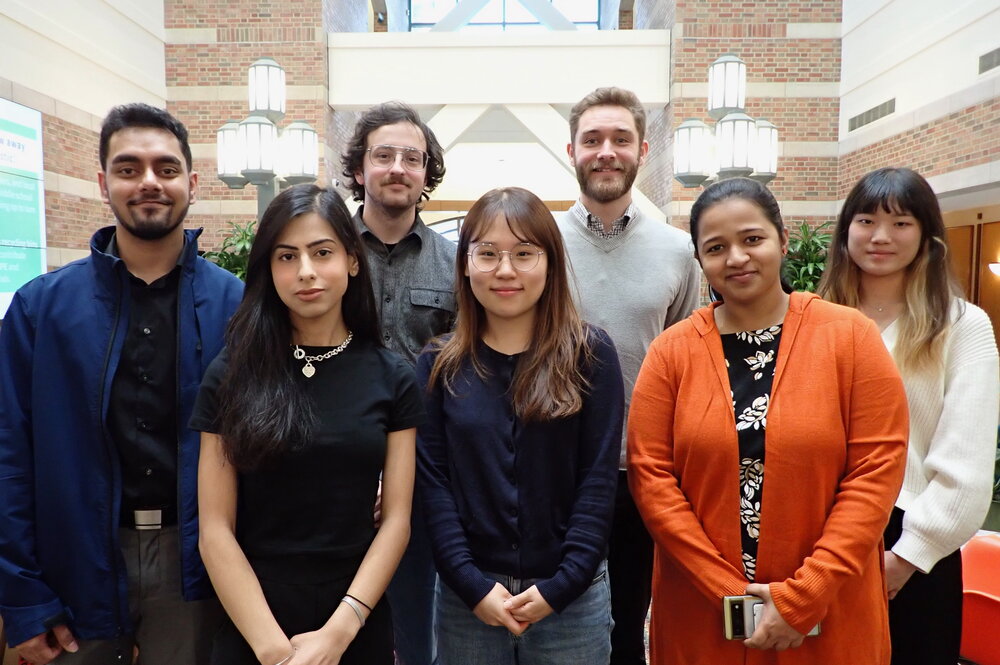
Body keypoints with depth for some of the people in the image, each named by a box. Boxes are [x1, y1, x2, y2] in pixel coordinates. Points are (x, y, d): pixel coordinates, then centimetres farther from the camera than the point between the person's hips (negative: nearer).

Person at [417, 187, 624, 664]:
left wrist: (561, 585, -12)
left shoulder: (591, 354, -5)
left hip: (572, 598, -1)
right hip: (467, 598, 1)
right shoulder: (438, 364, -1)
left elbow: (599, 478, -7)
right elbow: (432, 481, -4)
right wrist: (472, 585, -11)